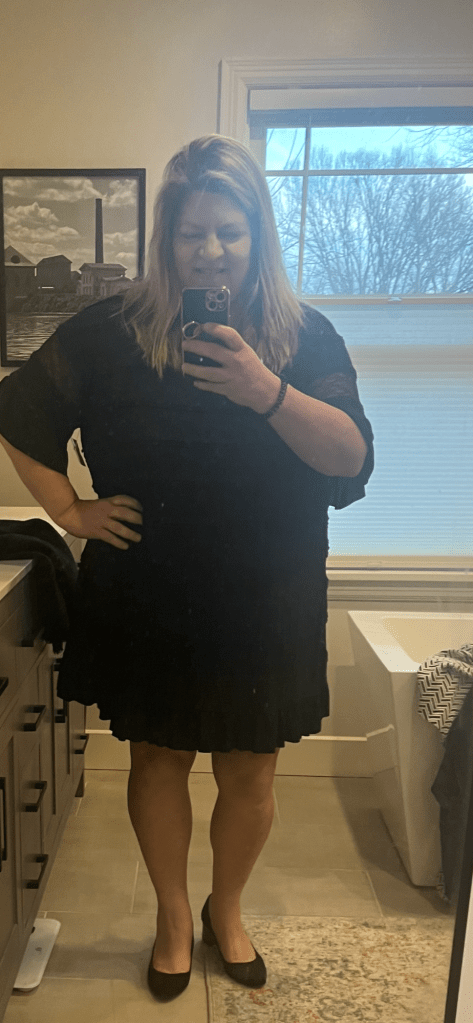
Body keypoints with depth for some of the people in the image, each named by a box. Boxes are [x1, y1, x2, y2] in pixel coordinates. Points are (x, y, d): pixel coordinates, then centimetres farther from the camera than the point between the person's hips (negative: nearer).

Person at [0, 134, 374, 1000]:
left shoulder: (305, 335, -2)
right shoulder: (113, 330, -4)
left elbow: (352, 456, -12)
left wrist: (267, 392, -26)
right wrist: (71, 512, -4)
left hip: (267, 605, 1)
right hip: (149, 600, 0)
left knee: (250, 772, 13)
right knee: (159, 758, 14)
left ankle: (225, 911, 42)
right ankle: (173, 916, 41)